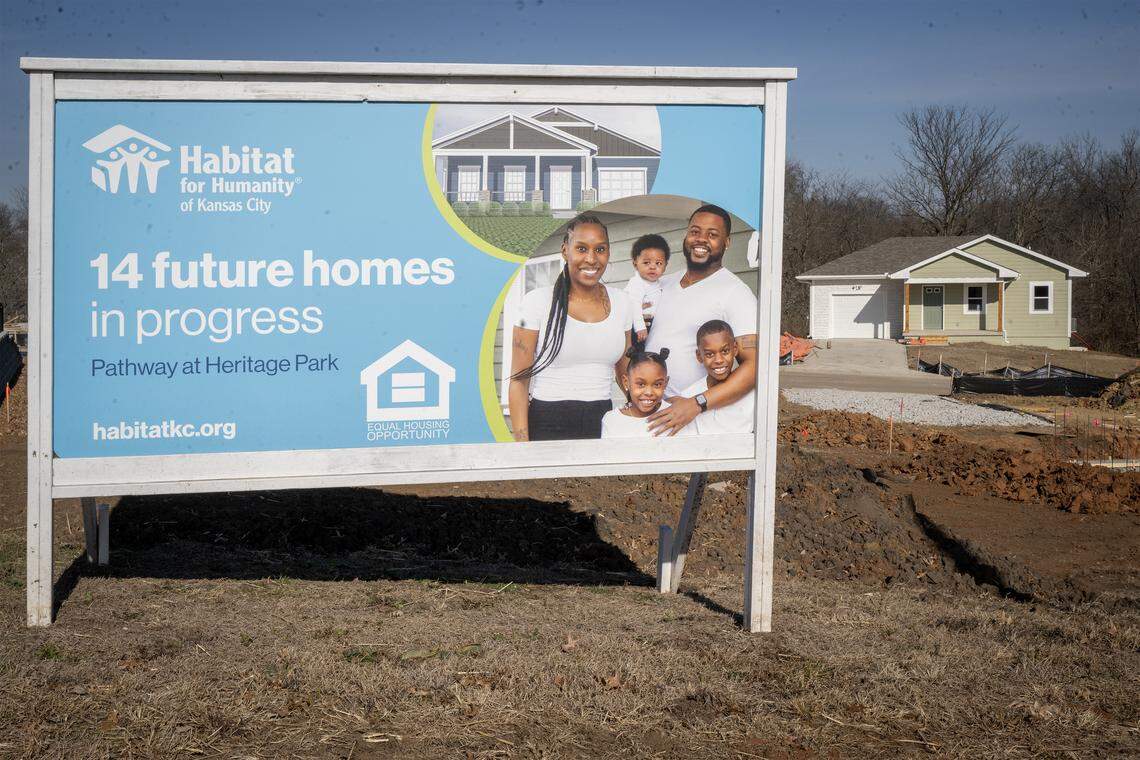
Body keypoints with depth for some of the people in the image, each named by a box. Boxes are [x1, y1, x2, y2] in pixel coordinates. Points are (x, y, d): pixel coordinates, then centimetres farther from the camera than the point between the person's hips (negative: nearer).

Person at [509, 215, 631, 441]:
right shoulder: (537, 302, -5)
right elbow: (519, 381, -7)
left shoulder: (620, 302, 8)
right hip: (546, 426, -4)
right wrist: (522, 445, -14)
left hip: (602, 422, 4)